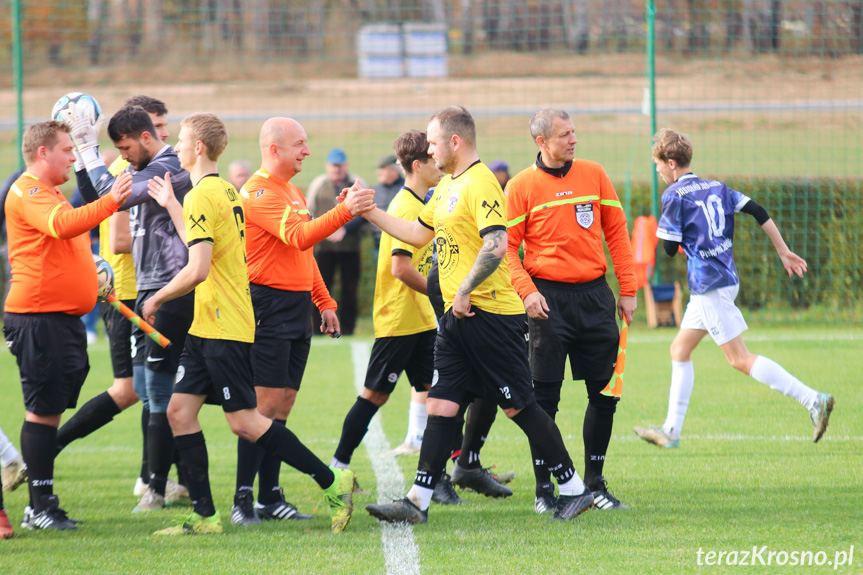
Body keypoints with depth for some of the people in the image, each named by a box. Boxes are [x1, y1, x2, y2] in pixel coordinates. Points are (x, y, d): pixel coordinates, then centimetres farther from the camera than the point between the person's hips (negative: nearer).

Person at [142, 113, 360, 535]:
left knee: (245, 421, -8)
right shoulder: (227, 192, 15)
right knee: (180, 410, 6)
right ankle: (204, 516, 4)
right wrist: (171, 206, 32)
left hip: (225, 329, -10)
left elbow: (198, 270, -23)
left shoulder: (202, 196, -16)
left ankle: (332, 483, -3)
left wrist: (157, 299, -9)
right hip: (207, 326, 10)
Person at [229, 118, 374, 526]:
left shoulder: (292, 190, 20)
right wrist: (344, 212, -37)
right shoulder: (259, 193, -13)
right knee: (265, 403, -12)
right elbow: (298, 236, -27)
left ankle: (270, 498, 12)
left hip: (297, 308, 9)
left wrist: (323, 302, 24)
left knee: (283, 405, 9)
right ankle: (242, 500, -10)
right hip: (269, 305, -9)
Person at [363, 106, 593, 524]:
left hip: (489, 313, -9)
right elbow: (418, 234, 29)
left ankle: (574, 489, 7)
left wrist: (464, 292, -21)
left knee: (519, 406, -3)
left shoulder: (480, 184, -15)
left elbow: (496, 245, -25)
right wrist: (369, 212, 25)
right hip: (457, 318, 9)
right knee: (441, 404, 4)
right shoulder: (448, 186, 17)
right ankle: (417, 502, 3)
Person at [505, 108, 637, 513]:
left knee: (605, 393, 4)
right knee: (544, 397, -3)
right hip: (550, 299, -3)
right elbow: (507, 246, -1)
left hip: (594, 296, 3)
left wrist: (628, 289, 7)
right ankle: (544, 488, 4)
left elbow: (616, 232, 11)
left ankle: (595, 483, 15)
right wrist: (527, 291, -15)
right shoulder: (522, 186, -1)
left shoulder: (593, 175, 7)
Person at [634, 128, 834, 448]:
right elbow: (759, 212, 7)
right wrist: (784, 252, 11)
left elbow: (670, 248, -11)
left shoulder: (674, 195, -10)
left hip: (709, 286, -9)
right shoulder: (716, 188, 11)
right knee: (680, 349, 17)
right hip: (727, 279, 9)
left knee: (740, 359, -8)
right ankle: (671, 431, 20)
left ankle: (813, 400, -17)